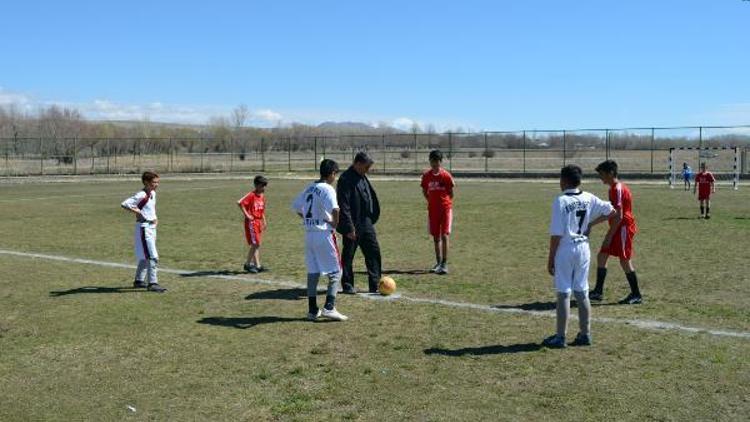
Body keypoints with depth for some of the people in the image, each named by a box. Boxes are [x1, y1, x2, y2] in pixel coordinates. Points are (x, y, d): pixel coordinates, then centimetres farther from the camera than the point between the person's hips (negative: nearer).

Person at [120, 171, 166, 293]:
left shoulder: (153, 193, 9)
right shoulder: (141, 195, -18)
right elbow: (124, 204, -26)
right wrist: (138, 212, -24)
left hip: (152, 227, 9)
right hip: (144, 228, -9)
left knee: (145, 256, 18)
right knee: (152, 257, -11)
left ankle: (139, 281, 31)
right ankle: (153, 283, -9)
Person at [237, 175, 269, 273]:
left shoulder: (262, 196, 10)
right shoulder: (251, 195, -15)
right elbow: (240, 203, -24)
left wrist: (264, 221, 16)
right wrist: (246, 215, -20)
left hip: (258, 222, 8)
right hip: (251, 222, -8)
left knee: (257, 244, 10)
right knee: (255, 244, -8)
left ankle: (257, 266, 15)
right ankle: (248, 264, 5)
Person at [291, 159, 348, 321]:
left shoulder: (309, 188, 11)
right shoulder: (328, 189, -12)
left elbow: (296, 207, 19)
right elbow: (335, 209, -29)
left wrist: (309, 220, 14)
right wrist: (335, 223, -12)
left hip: (309, 234, 7)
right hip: (324, 234, -7)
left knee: (312, 272, 12)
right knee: (335, 271, 2)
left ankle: (312, 310, 16)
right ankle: (329, 307, -7)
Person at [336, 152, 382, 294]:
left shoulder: (362, 178, 12)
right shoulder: (346, 179, -16)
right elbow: (344, 206, -20)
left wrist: (372, 217, 15)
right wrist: (349, 227, -21)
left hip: (366, 223, 8)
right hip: (353, 226, -8)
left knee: (374, 252, 7)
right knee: (348, 255, 5)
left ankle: (375, 285, 14)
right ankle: (348, 285, 17)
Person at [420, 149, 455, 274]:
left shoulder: (446, 175, -7)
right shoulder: (426, 176, 1)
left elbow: (451, 193, 3)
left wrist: (444, 202, 4)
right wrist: (432, 201, 7)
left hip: (445, 208, -3)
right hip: (432, 209, 4)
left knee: (444, 236, -11)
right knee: (436, 237, 10)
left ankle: (444, 264, -8)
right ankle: (438, 262, 22)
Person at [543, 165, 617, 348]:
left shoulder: (561, 200, -13)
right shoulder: (588, 199, 4)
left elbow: (556, 233, -15)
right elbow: (612, 212, 11)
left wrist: (550, 258, -9)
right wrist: (592, 223, 14)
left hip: (565, 249, -6)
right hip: (583, 248, 6)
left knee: (563, 294, -1)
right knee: (582, 293, 13)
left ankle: (560, 337, 4)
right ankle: (585, 334, 18)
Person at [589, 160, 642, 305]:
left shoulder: (618, 189, -18)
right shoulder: (614, 188, 13)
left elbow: (619, 216, -22)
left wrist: (609, 236, -20)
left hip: (623, 228, -10)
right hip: (619, 229, 10)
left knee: (625, 261, -3)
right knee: (601, 256, 9)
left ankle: (636, 295, 9)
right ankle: (598, 291, 13)